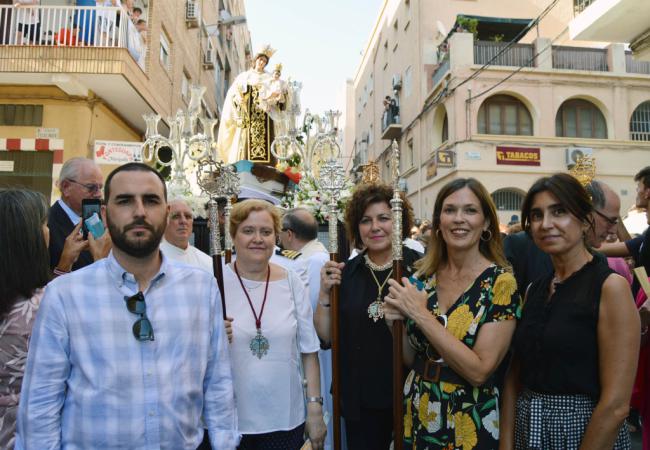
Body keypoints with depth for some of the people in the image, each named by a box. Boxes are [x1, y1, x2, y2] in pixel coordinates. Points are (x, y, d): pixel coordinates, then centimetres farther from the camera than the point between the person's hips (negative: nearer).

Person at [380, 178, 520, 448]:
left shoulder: (501, 283, -15)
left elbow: (480, 371, -22)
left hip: (469, 423, -4)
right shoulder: (423, 277, -2)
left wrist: (421, 315, -23)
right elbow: (411, 358, 4)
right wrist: (396, 323, -14)